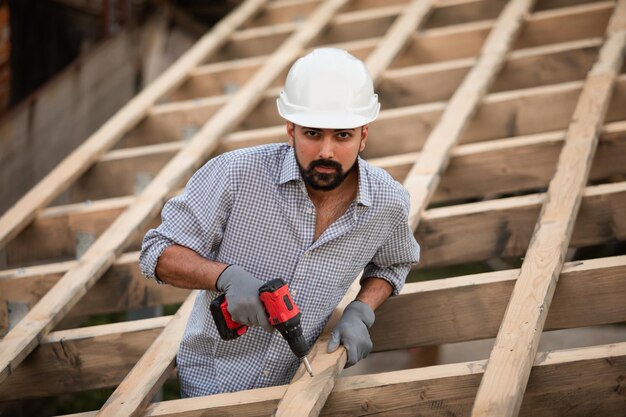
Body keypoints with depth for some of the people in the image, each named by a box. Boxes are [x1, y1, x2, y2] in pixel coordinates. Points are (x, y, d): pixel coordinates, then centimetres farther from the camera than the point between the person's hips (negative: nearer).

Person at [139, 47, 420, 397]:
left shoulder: (389, 202, -10)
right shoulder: (237, 174, -20)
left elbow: (393, 264, 13)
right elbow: (160, 254, -13)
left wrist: (360, 314, -5)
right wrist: (228, 276, -31)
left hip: (295, 382, 3)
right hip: (213, 379, -3)